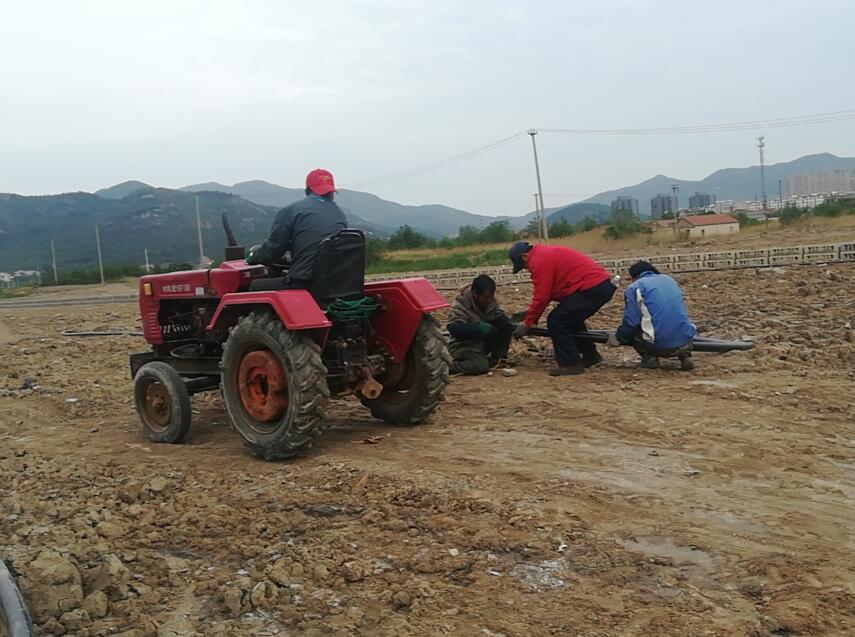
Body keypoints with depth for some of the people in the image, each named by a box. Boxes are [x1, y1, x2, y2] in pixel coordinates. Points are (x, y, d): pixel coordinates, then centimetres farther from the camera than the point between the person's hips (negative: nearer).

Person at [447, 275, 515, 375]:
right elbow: (454, 329, -35)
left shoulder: (489, 300, -3)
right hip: (464, 347, -7)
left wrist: (512, 327, -19)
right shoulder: (460, 306, -24)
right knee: (480, 366, -31)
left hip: (483, 342, 7)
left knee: (506, 329, -10)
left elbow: (500, 317, 3)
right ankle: (449, 366, -9)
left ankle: (496, 358, 4)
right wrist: (479, 328, -43)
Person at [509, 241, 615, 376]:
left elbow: (541, 297, -12)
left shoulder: (539, 261, -10)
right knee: (571, 319, 26)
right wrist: (531, 318, 20)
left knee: (556, 321, -4)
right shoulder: (545, 254, 22)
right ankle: (590, 355, 32)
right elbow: (545, 292, 22)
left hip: (591, 288, -11)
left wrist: (527, 323, -2)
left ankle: (571, 364, -2)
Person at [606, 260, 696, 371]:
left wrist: (618, 338, 14)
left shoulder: (634, 288, 2)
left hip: (659, 345, -5)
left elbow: (631, 321, -4)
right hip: (685, 342, 5)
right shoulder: (668, 279, 21)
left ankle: (649, 357, 5)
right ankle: (685, 355, 14)